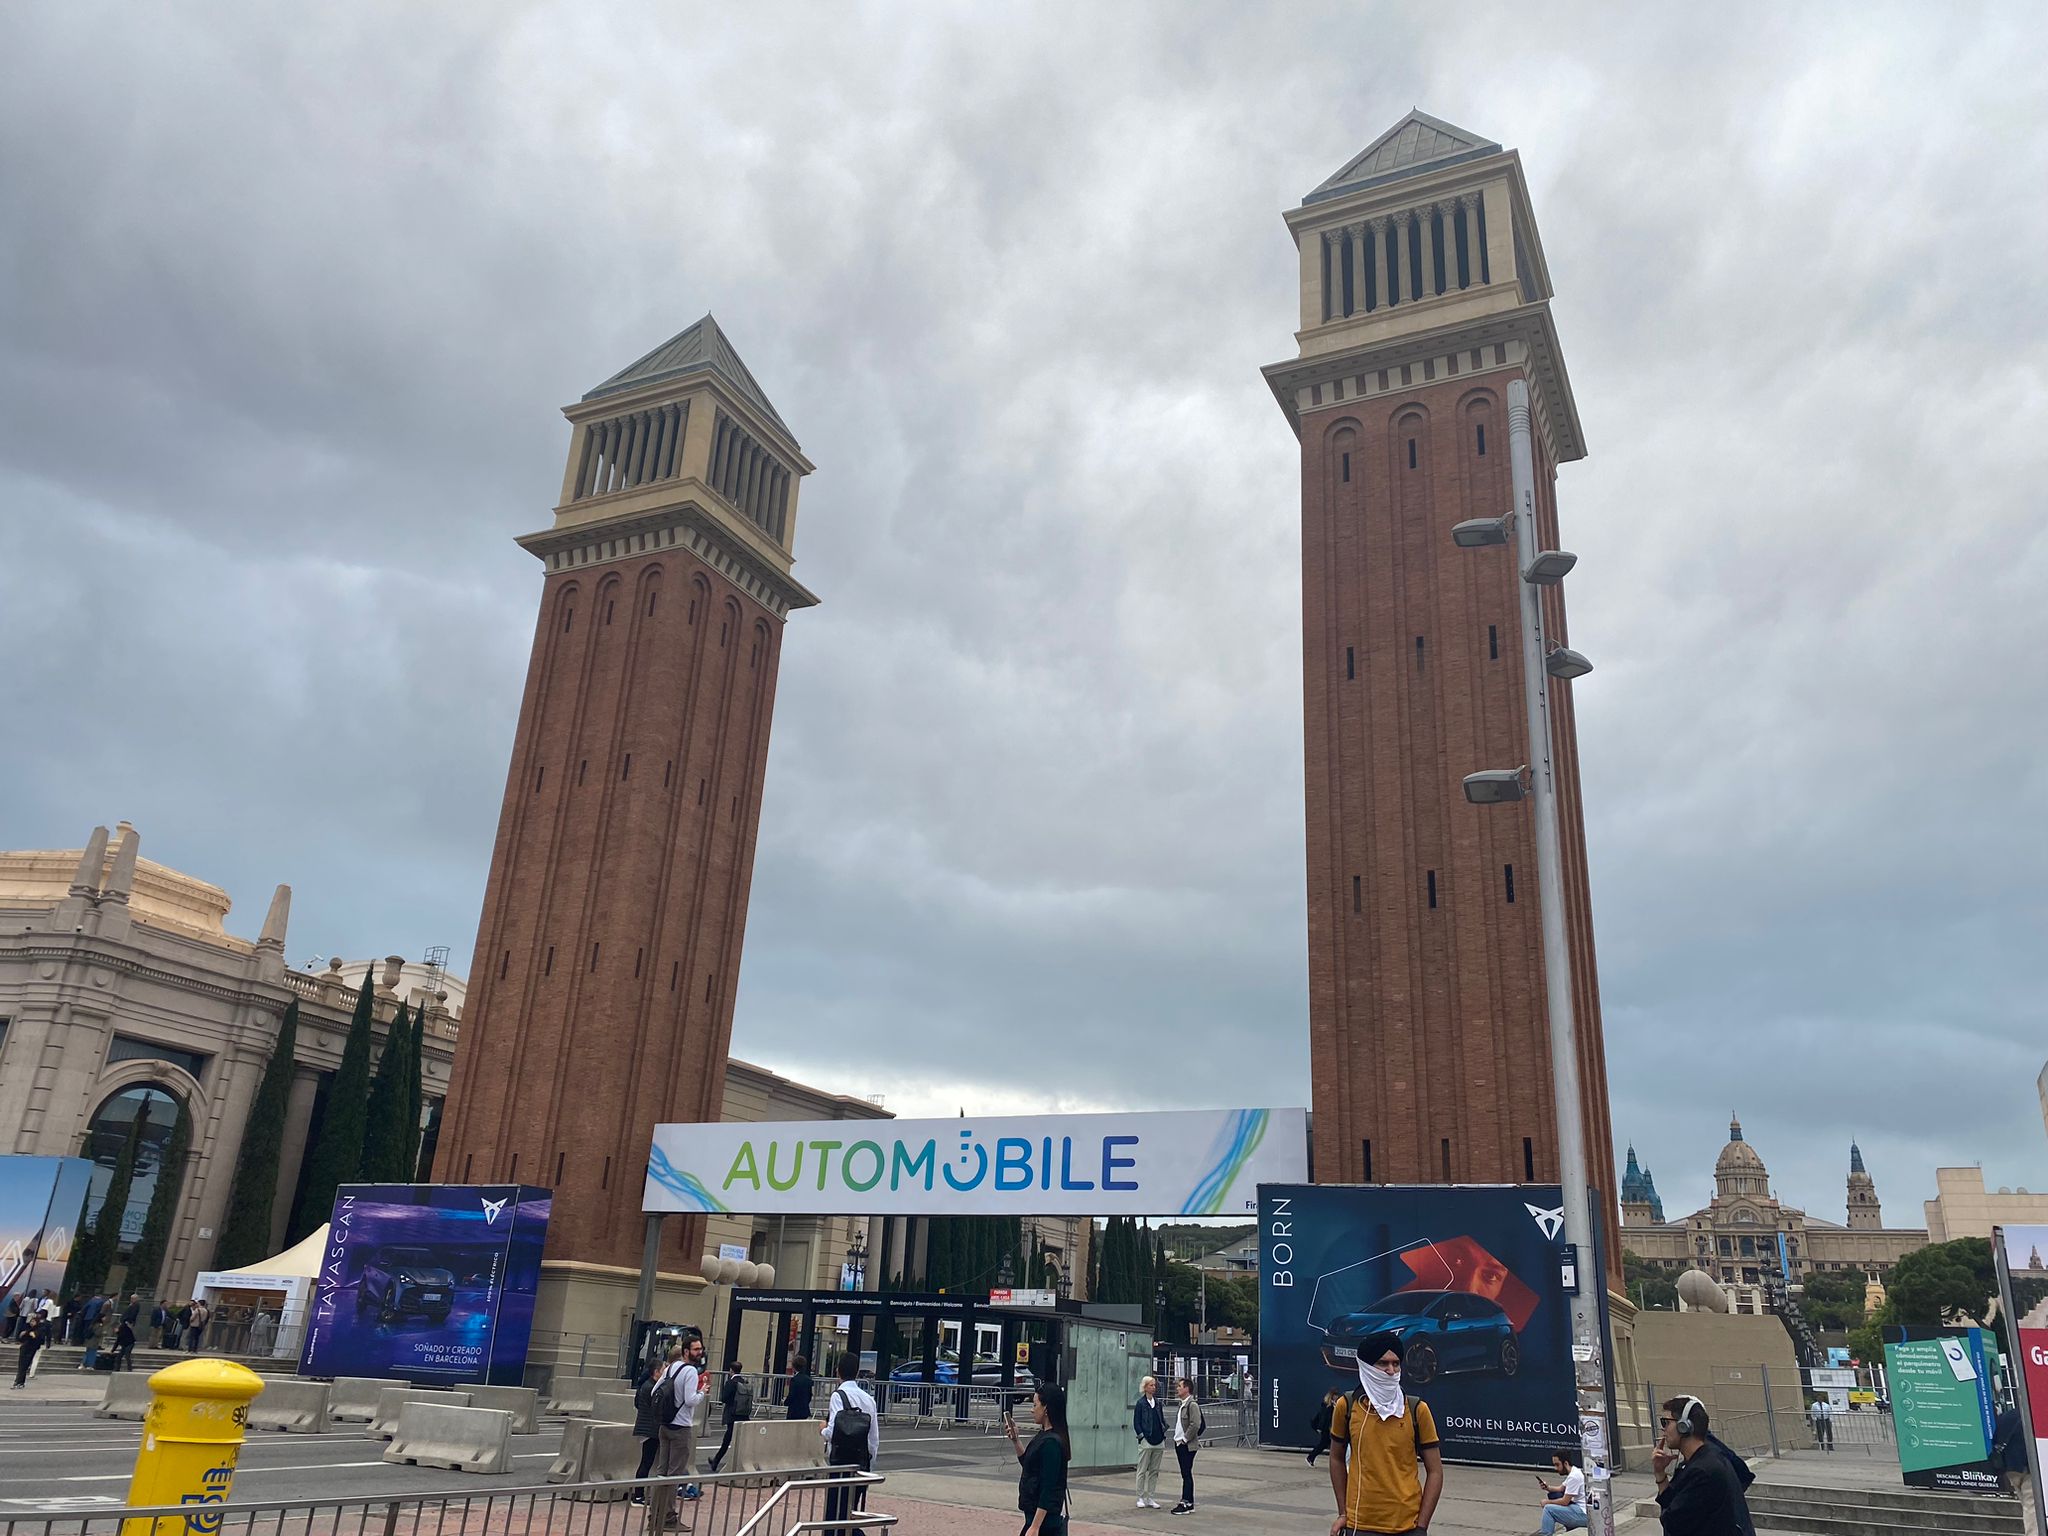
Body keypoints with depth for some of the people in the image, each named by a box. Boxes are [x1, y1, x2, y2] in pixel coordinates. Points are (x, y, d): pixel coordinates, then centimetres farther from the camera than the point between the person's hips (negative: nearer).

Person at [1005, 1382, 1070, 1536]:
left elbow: (1048, 1490, -22)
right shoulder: (1043, 1436, 9)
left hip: (1045, 1518, -10)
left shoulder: (1051, 1442, -20)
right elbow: (1027, 1463, 25)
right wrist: (1014, 1440, 13)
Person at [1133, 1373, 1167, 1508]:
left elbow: (1162, 1419, 16)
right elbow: (1136, 1423, -5)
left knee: (1154, 1471, 9)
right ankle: (1141, 1498, 9)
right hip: (1146, 1442, -5)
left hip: (1159, 1442, 5)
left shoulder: (1157, 1402, 10)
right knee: (1142, 1471, 1)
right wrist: (1142, 1436, -11)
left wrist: (1164, 1434, 6)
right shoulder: (1140, 1403, -5)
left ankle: (1151, 1498, 16)